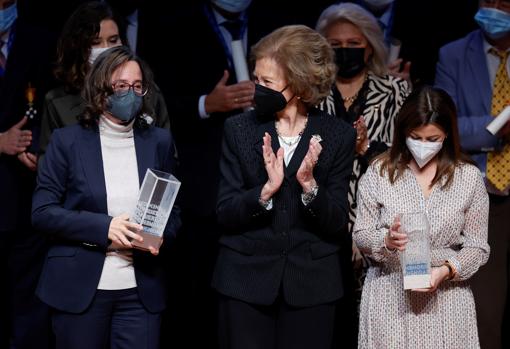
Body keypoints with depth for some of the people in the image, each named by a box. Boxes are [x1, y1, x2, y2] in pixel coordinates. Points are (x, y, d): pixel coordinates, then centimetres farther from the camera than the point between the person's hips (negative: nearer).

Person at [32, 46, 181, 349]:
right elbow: (43, 211, -4)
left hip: (140, 290, 2)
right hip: (78, 287, -1)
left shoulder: (159, 141, 8)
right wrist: (104, 227, -16)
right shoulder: (69, 140, 1)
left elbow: (172, 211, 12)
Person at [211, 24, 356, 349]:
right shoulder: (239, 129, 2)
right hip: (246, 280, 1)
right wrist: (265, 191, -19)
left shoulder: (338, 136, -1)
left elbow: (337, 222, -2)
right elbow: (225, 214, -2)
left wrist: (309, 185, -19)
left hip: (311, 285, 0)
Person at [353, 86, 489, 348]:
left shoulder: (468, 177, -1)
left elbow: (478, 247, 0)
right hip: (389, 296, 0)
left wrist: (446, 270, -17)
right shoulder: (380, 172, -1)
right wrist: (387, 240, -19)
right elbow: (360, 234, 1)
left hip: (446, 295, 0)